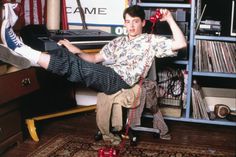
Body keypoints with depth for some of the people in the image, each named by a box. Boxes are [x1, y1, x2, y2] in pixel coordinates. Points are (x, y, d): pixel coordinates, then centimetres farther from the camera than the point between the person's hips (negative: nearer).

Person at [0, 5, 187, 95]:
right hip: (106, 77, 7)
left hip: (121, 80, -7)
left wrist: (169, 19, -8)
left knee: (74, 65, -26)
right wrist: (77, 51, 2)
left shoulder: (151, 40, 8)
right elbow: (96, 59, 20)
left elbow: (180, 44, -5)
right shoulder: (119, 41, 24)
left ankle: (28, 54, -26)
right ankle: (23, 54, -18)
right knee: (66, 54, -10)